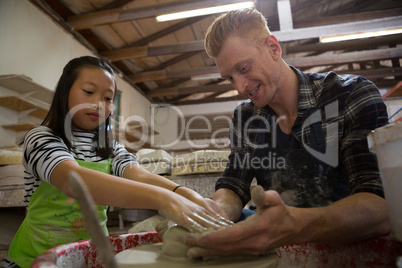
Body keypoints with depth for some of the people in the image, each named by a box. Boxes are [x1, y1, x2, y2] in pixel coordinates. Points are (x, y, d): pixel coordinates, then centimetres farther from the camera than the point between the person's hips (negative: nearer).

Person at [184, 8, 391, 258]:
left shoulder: (354, 95, -12)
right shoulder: (244, 117, 2)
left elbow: (382, 208, -23)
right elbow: (232, 189, -1)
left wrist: (294, 226, -42)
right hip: (277, 250, 3)